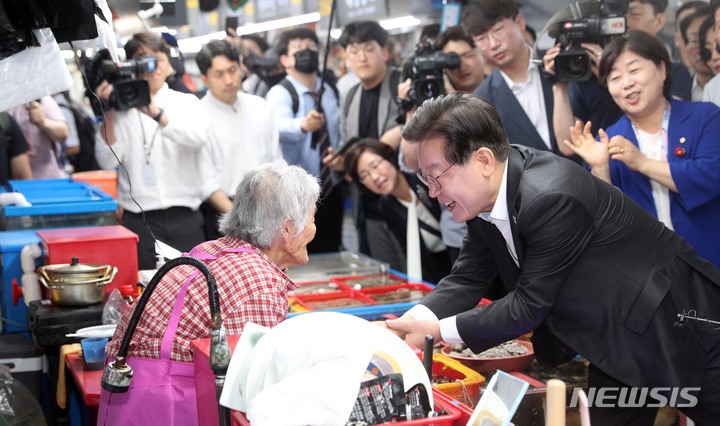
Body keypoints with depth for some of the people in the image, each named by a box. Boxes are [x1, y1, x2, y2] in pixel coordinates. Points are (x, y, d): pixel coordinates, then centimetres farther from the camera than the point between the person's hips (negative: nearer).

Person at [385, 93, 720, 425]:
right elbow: (466, 280, -1)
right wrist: (410, 322, -18)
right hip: (616, 339, 8)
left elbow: (528, 305, -27)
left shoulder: (551, 197, -33)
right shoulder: (486, 196, -7)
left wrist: (437, 331, -23)